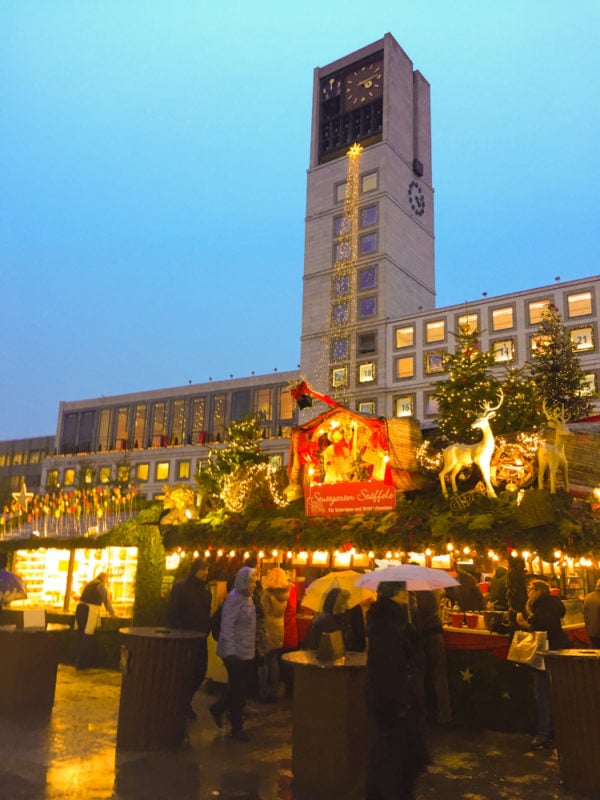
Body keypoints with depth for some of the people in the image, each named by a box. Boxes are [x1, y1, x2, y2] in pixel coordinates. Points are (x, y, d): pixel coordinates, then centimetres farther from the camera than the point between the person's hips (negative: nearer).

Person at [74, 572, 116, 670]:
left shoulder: (90, 584, 21)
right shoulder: (100, 585, -4)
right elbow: (106, 600, -2)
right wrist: (112, 613, 11)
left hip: (80, 607, 8)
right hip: (89, 610, -8)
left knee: (81, 636, 13)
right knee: (87, 637, 0)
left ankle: (80, 663, 21)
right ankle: (83, 664, 6)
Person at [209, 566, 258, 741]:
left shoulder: (247, 598, 9)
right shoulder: (234, 599, -18)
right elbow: (227, 627, -20)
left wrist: (253, 649, 15)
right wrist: (230, 652, -21)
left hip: (246, 652, 8)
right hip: (236, 653, -8)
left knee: (240, 689, 16)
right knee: (238, 690, 3)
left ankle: (218, 708, 34)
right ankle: (236, 728, 16)